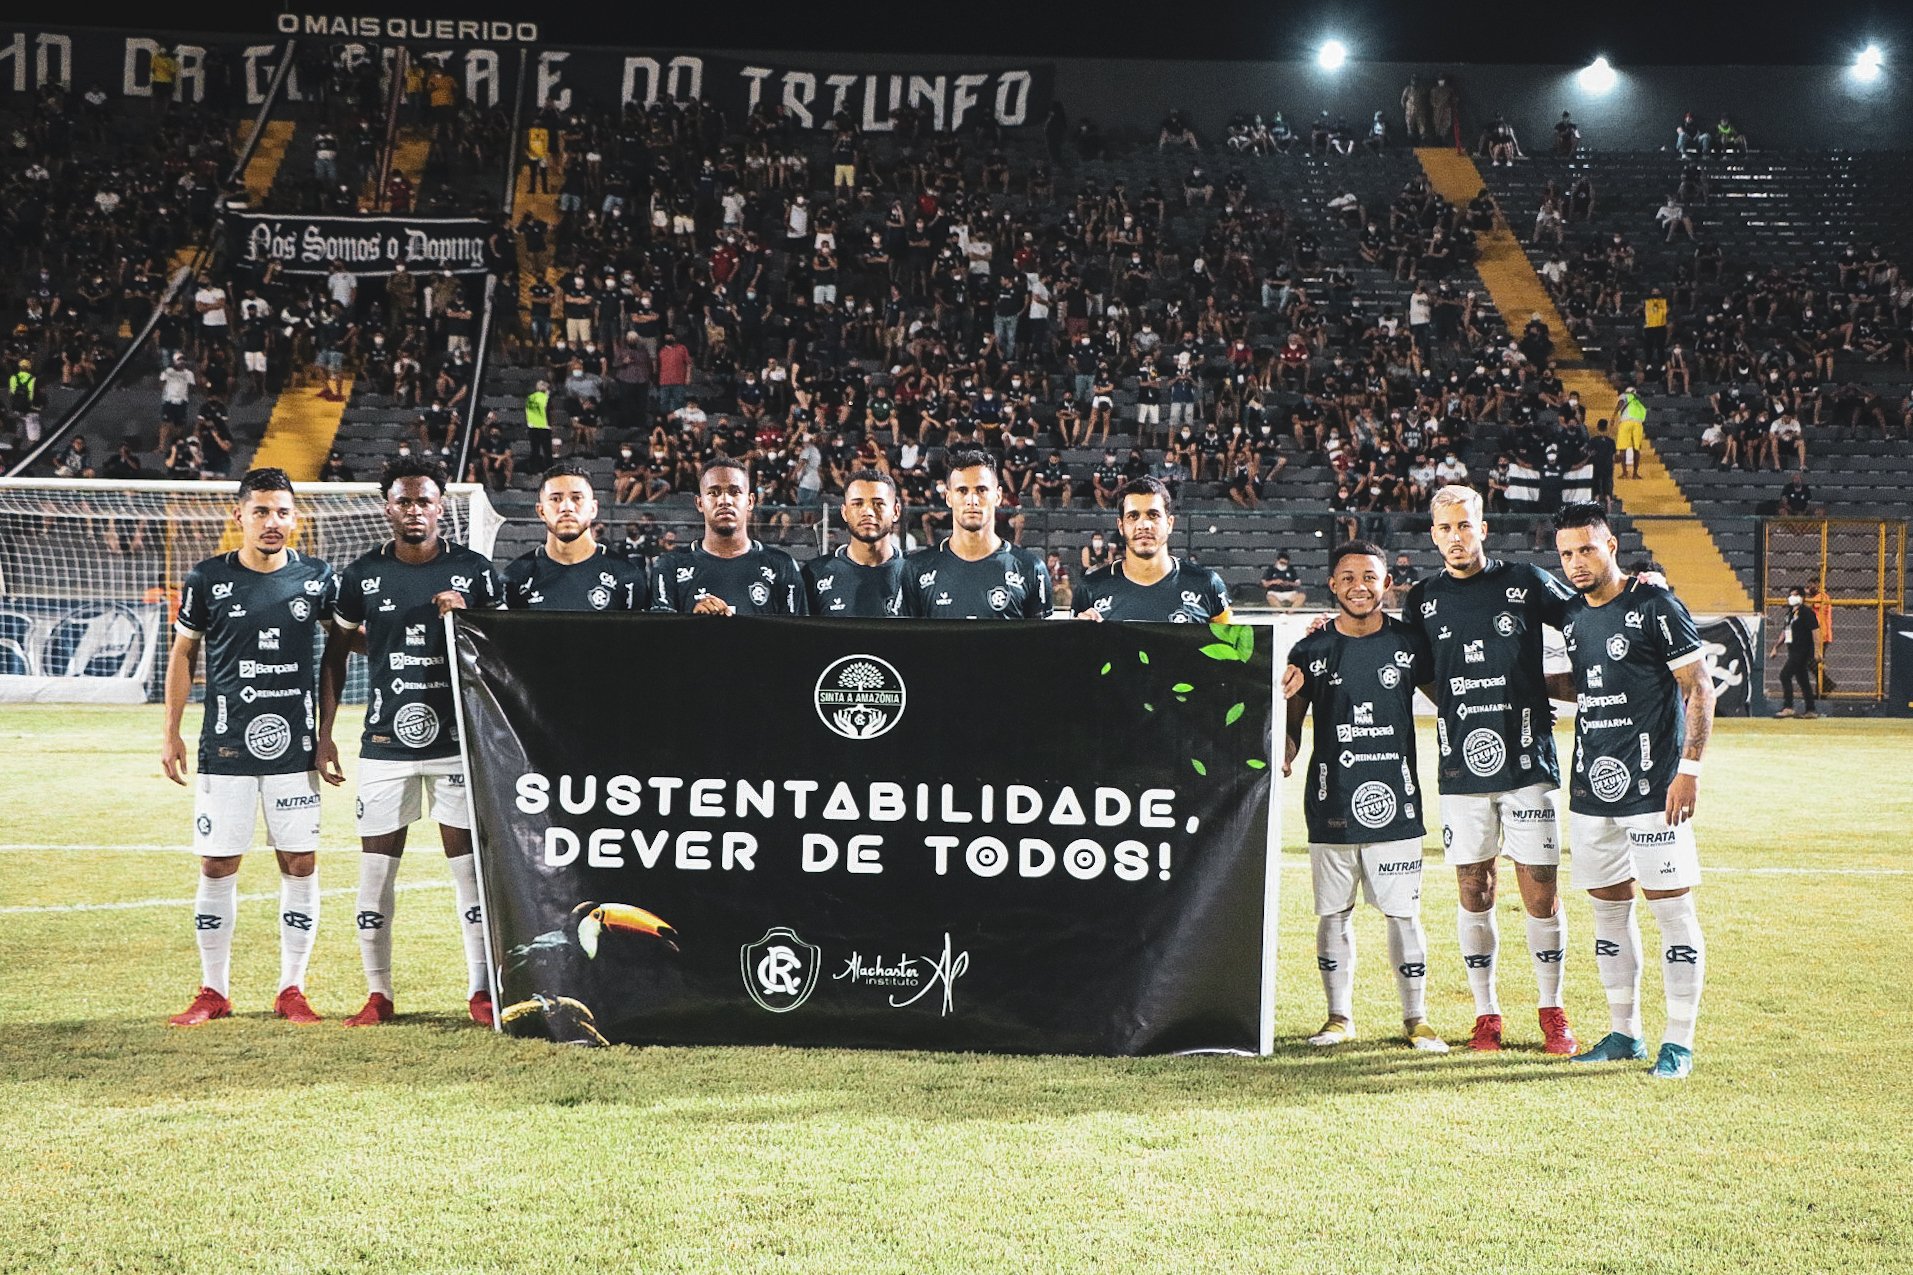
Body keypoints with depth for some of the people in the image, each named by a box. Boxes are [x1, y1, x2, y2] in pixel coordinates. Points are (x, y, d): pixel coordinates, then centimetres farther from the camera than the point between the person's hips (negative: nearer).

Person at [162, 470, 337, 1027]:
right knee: (217, 868, 1)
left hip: (294, 747, 1)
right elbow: (183, 654, 9)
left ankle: (292, 990, 13)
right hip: (225, 748, -1)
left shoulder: (317, 578, 3)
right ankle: (214, 991, 14)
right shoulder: (207, 579, 0)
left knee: (300, 866, 1)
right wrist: (170, 734, 6)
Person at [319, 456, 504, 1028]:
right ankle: (377, 993, 13)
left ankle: (481, 990, 7)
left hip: (459, 739, -1)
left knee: (469, 862, -1)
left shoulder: (473, 571, 1)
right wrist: (324, 735, 7)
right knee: (376, 866, 2)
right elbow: (335, 655, 12)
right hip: (385, 741, 1)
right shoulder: (364, 574, 4)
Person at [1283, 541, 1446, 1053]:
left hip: (1394, 801, -1)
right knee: (1333, 914, 7)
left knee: (1403, 914, -1)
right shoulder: (1311, 651, 3)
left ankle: (1416, 1019, 10)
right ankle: (1340, 1016, 18)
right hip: (1331, 803, 1)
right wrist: (1283, 756, -10)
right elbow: (1291, 724, 9)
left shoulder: (1409, 643, 3)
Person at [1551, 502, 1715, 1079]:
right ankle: (1624, 1033, 21)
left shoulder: (1654, 607, -9)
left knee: (1672, 907, -4)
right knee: (1609, 908, 11)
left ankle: (1679, 1041, 3)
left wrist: (1689, 768, -15)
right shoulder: (1572, 615, 11)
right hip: (1592, 787, 7)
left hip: (1653, 786, -7)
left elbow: (1699, 688, -10)